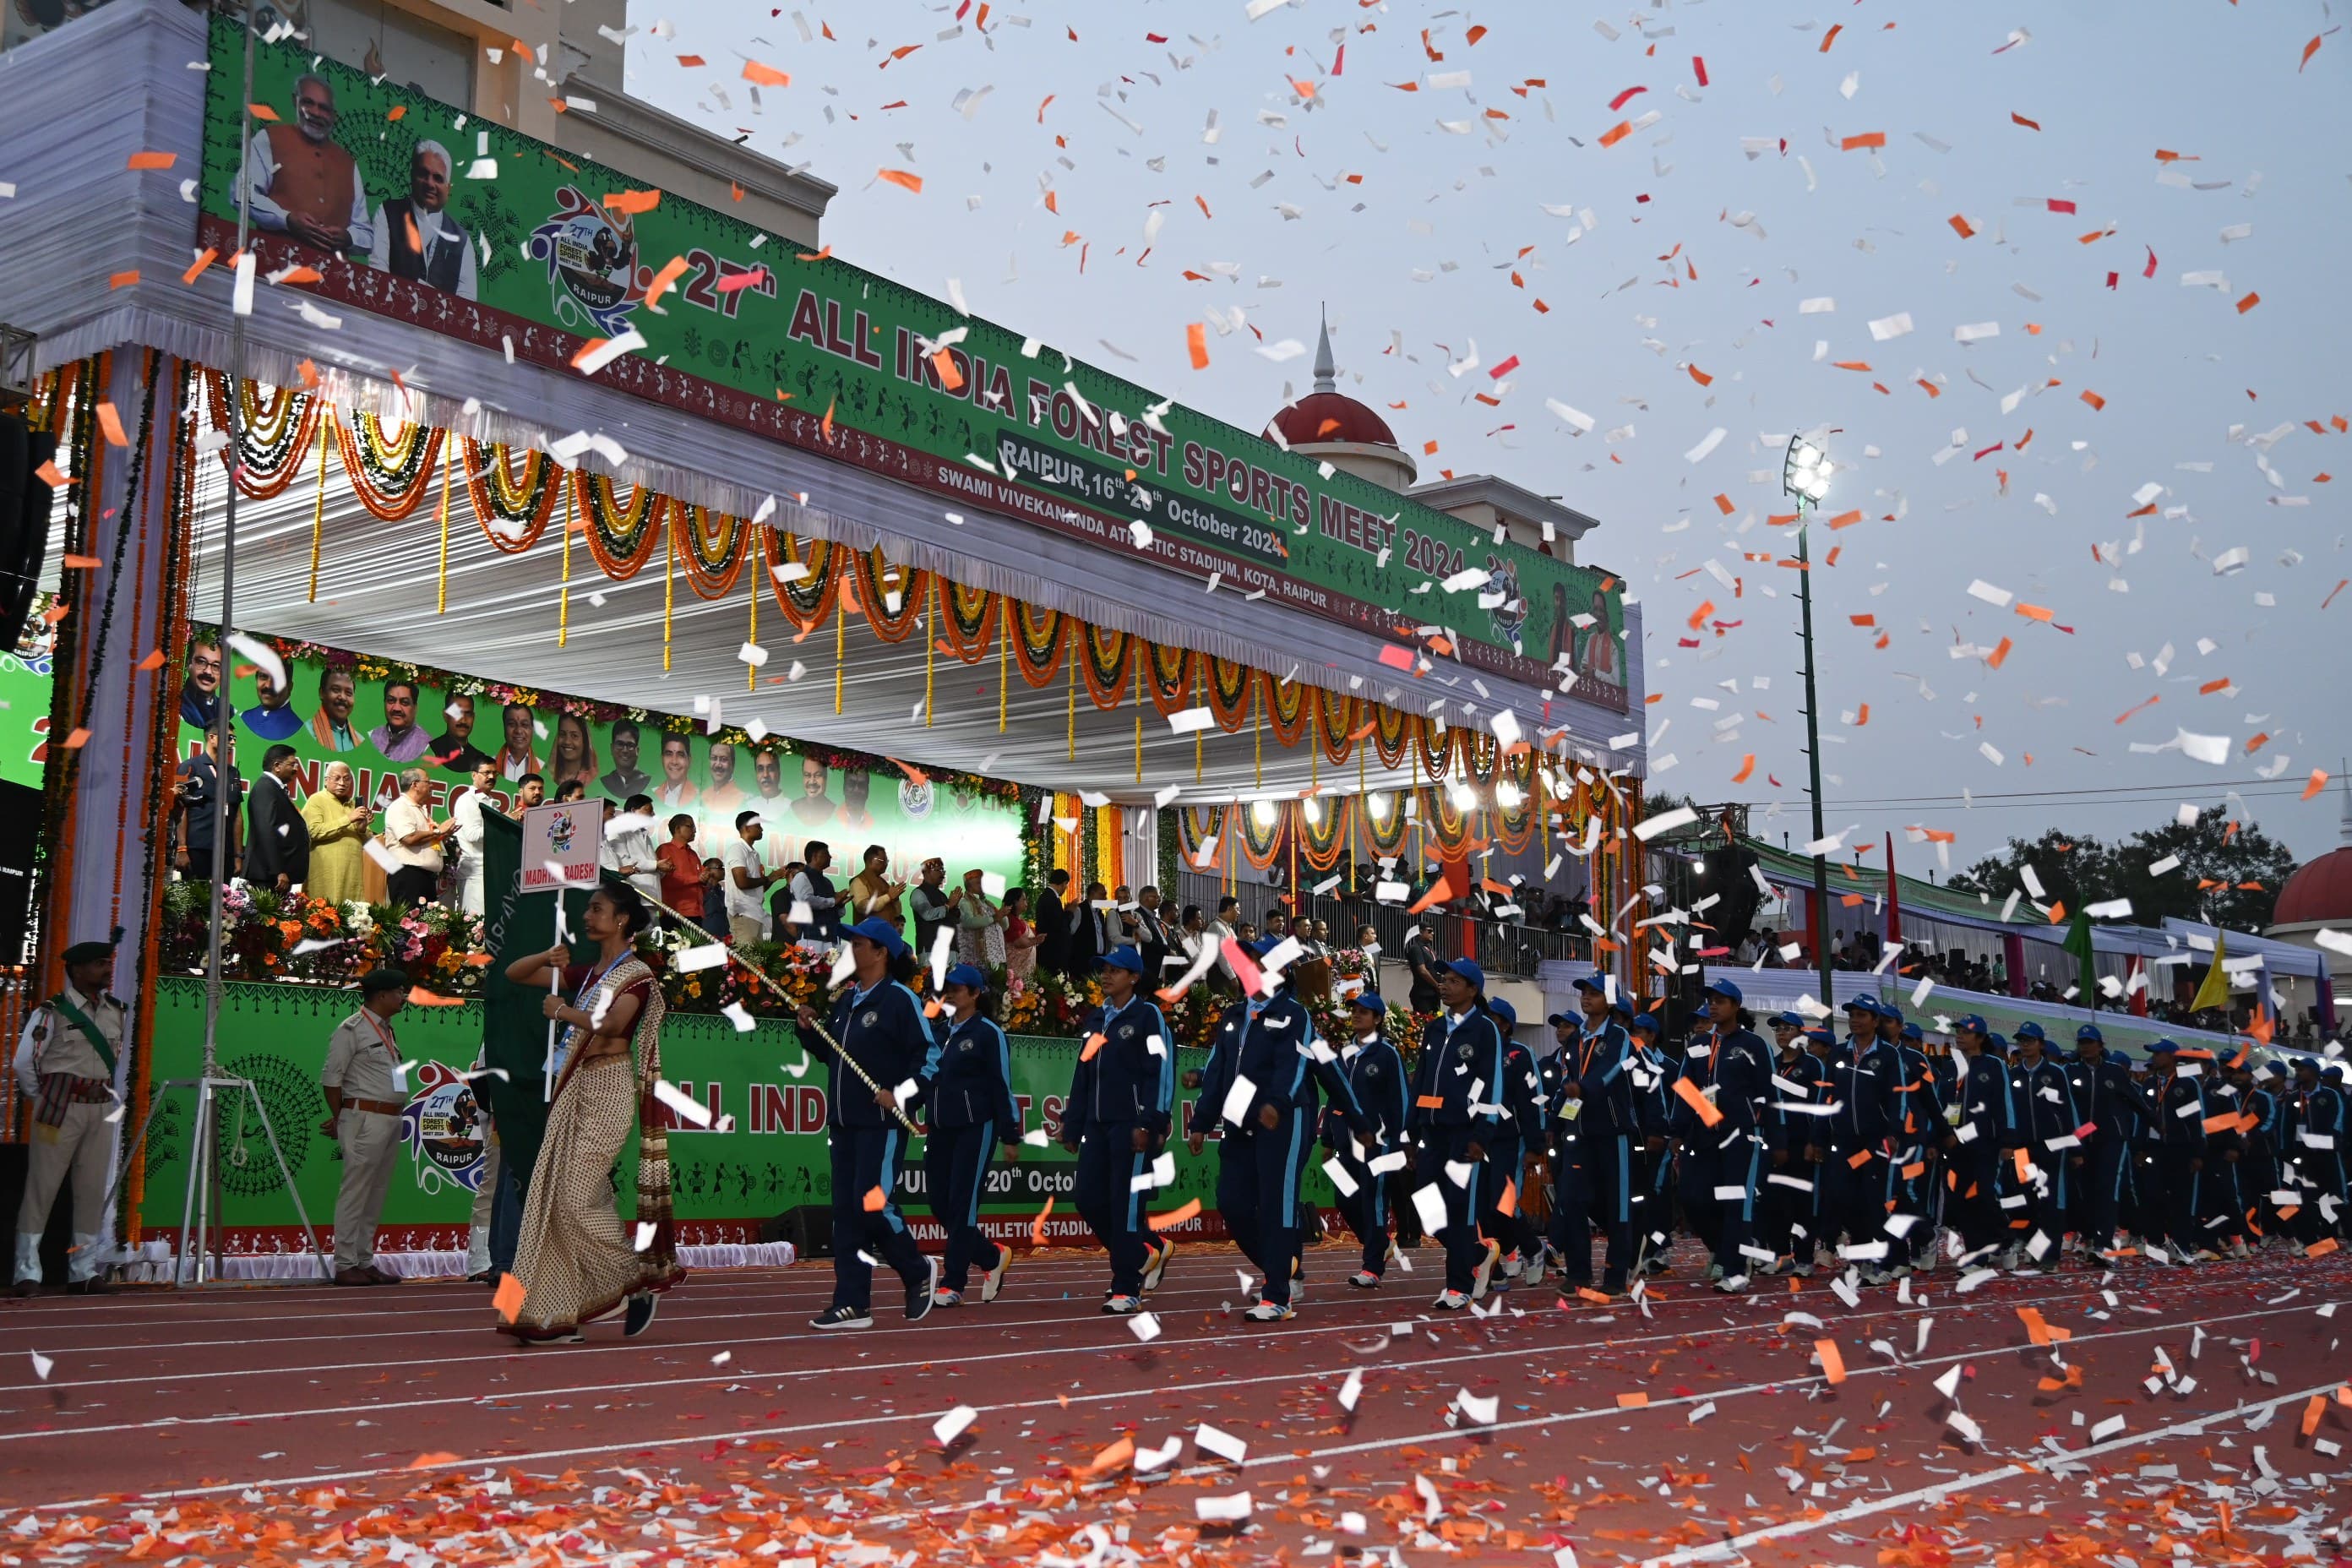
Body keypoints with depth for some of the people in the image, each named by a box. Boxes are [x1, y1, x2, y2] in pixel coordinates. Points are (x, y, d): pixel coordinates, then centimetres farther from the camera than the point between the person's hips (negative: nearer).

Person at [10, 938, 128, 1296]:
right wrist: (40, 1099, 8)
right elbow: (24, 1062, -1)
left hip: (102, 1110, 5)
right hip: (61, 1106, -5)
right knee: (42, 1186, -2)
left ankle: (84, 1271, 11)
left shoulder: (118, 1012, 9)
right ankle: (27, 1271, 2)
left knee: (93, 1190, 5)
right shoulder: (52, 1012, -7)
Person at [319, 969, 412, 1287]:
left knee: (377, 1194, 10)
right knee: (355, 1192, -6)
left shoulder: (387, 1030, 18)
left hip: (391, 1118, 8)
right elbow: (331, 1077, -8)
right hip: (366, 1117, -8)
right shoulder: (352, 1029, -7)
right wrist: (340, 1119, -2)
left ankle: (365, 1262, 15)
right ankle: (345, 1265, -3)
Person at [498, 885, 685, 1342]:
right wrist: (547, 957, 1)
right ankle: (558, 1315, 6)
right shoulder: (586, 974, 17)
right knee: (556, 1200, 3)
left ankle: (642, 1280, 5)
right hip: (575, 1090, 8)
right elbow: (514, 974, 19)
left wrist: (564, 1010, -19)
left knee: (576, 1201, -11)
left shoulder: (637, 976, -5)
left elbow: (613, 1024, -24)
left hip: (608, 1090, -8)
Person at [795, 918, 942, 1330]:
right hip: (844, 1121, 8)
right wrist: (809, 1031, 6)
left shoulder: (899, 998, -9)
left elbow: (930, 1057, -11)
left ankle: (918, 1271, 12)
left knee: (872, 1204, -12)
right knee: (846, 1211, 5)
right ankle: (852, 1304, 8)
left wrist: (901, 1094, -20)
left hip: (882, 1123, -8)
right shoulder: (846, 1000, 15)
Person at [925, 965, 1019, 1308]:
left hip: (976, 1129, -7)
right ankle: (993, 1257, 23)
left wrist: (1010, 1136, -9)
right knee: (940, 1204, 5)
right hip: (940, 1129, 7)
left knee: (962, 1204, -6)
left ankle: (953, 1284, 1)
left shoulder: (988, 1033, -5)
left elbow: (1002, 1086, -7)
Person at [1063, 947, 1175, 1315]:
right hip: (1097, 1125, 8)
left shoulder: (1148, 1016, -4)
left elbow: (1159, 1072, -11)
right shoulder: (1096, 1020, 19)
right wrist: (1072, 1125, 17)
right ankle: (1150, 1250, 22)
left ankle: (1127, 1290, -1)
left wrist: (1148, 1124, -18)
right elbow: (1082, 1075, 20)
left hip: (1131, 1126, -8)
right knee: (1087, 1198, 3)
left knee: (1125, 1204, -7)